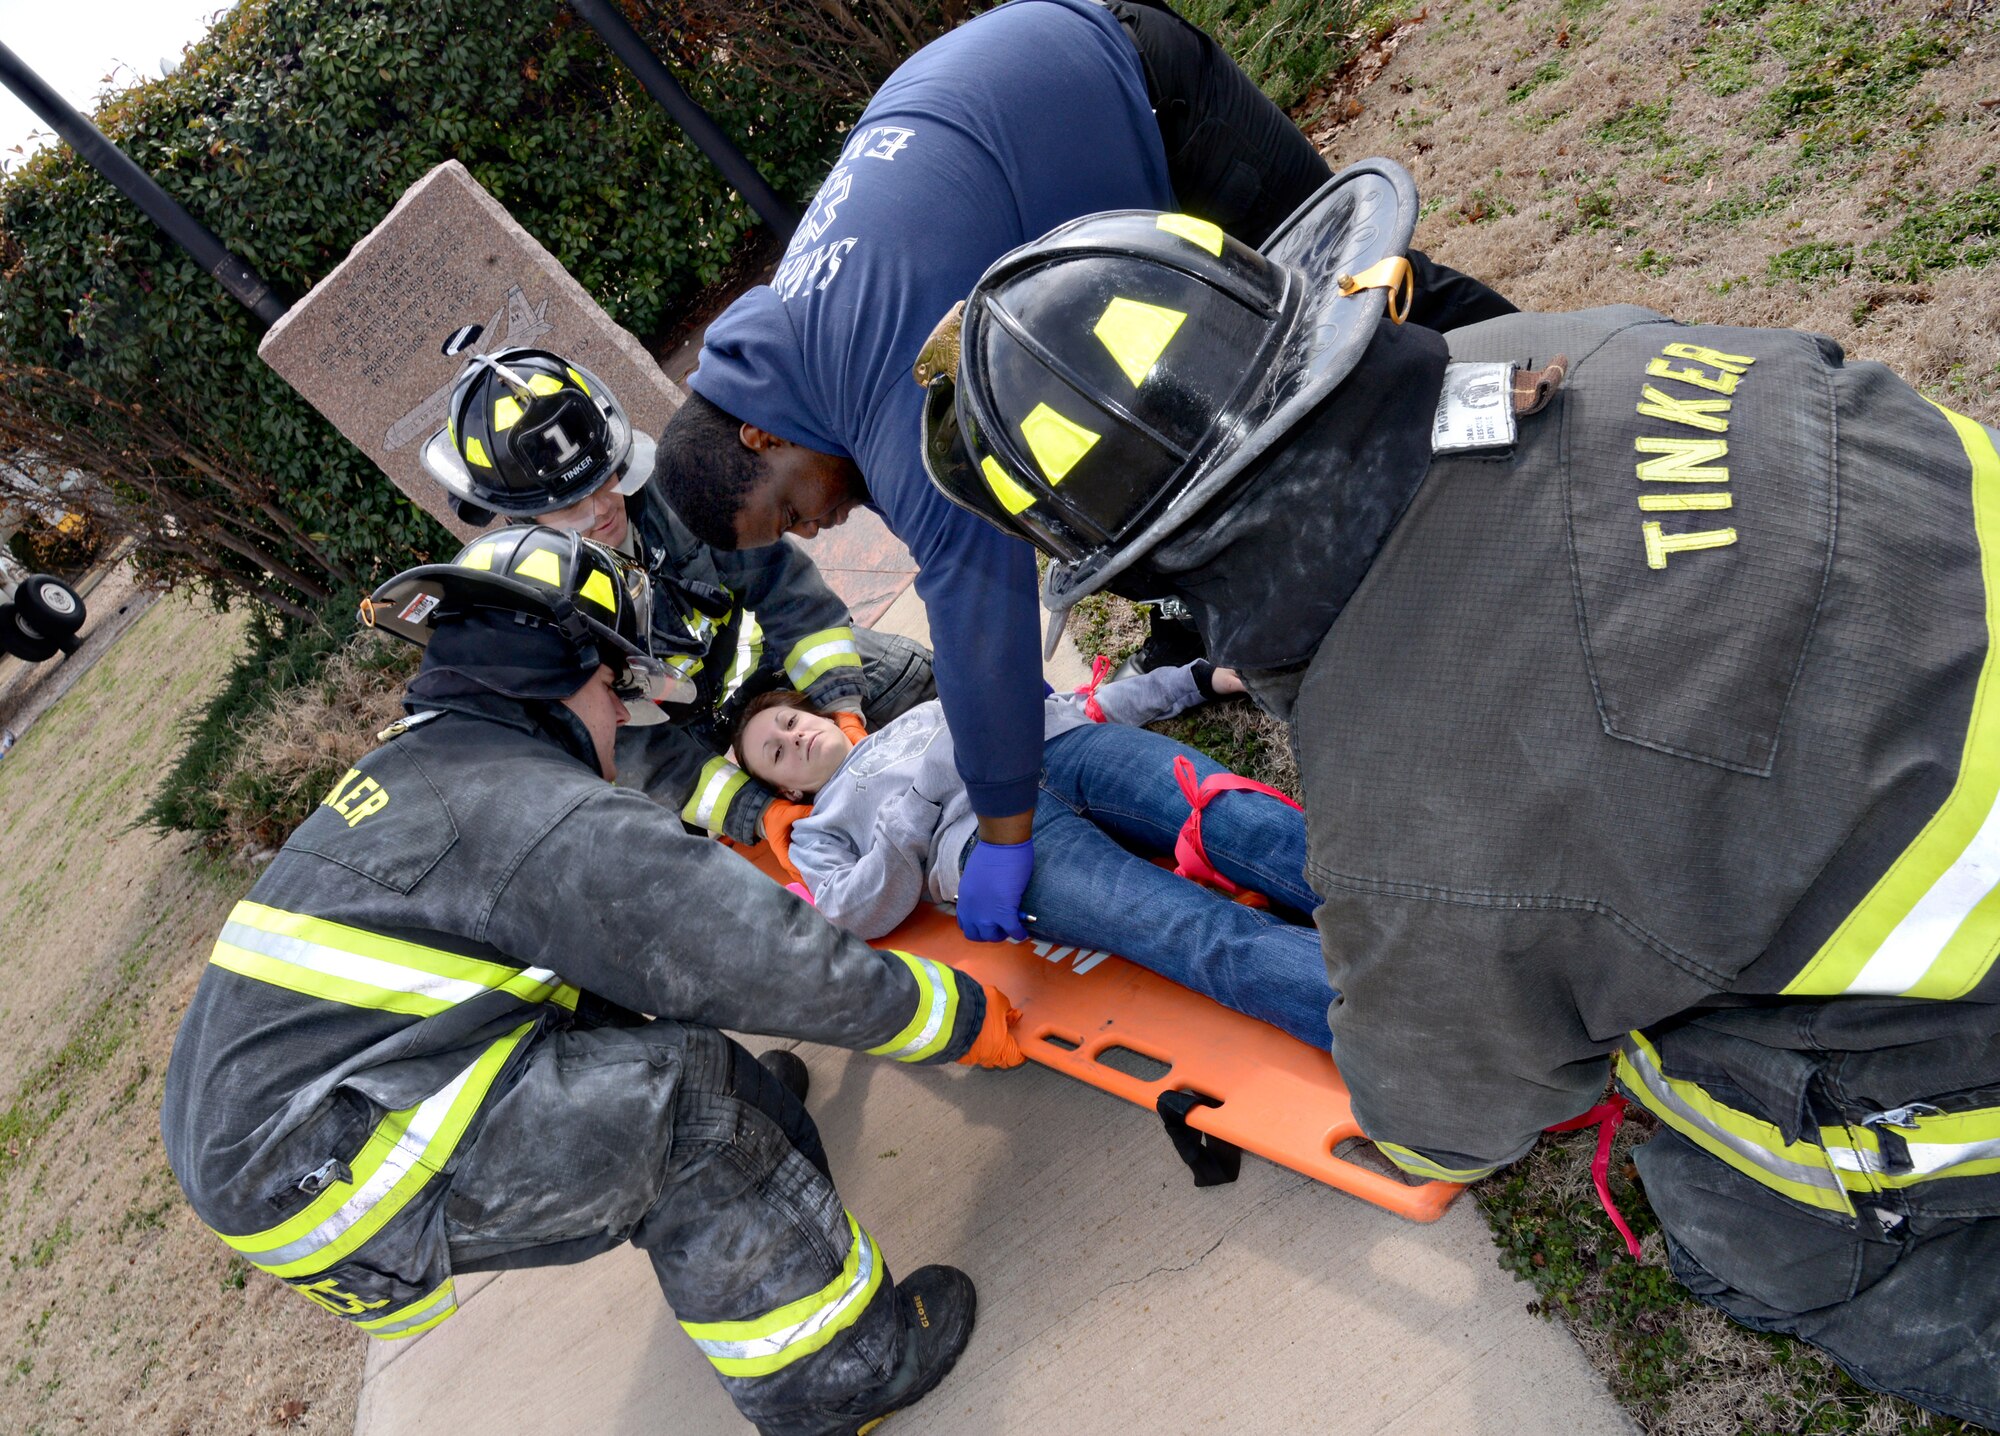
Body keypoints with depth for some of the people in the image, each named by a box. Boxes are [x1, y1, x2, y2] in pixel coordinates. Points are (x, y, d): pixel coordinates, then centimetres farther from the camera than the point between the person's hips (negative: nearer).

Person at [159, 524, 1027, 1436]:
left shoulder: (414, 765, 12)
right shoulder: (539, 814, -18)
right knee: (679, 1087, -15)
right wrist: (961, 1015, -6)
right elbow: (756, 961, -19)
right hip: (317, 1183, -10)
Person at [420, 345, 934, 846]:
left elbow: (775, 577, -21)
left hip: (751, 650, 3)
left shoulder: (658, 479, -25)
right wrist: (749, 810, -39)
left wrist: (837, 696, -30)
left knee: (913, 674, -1)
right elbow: (630, 748, -30)